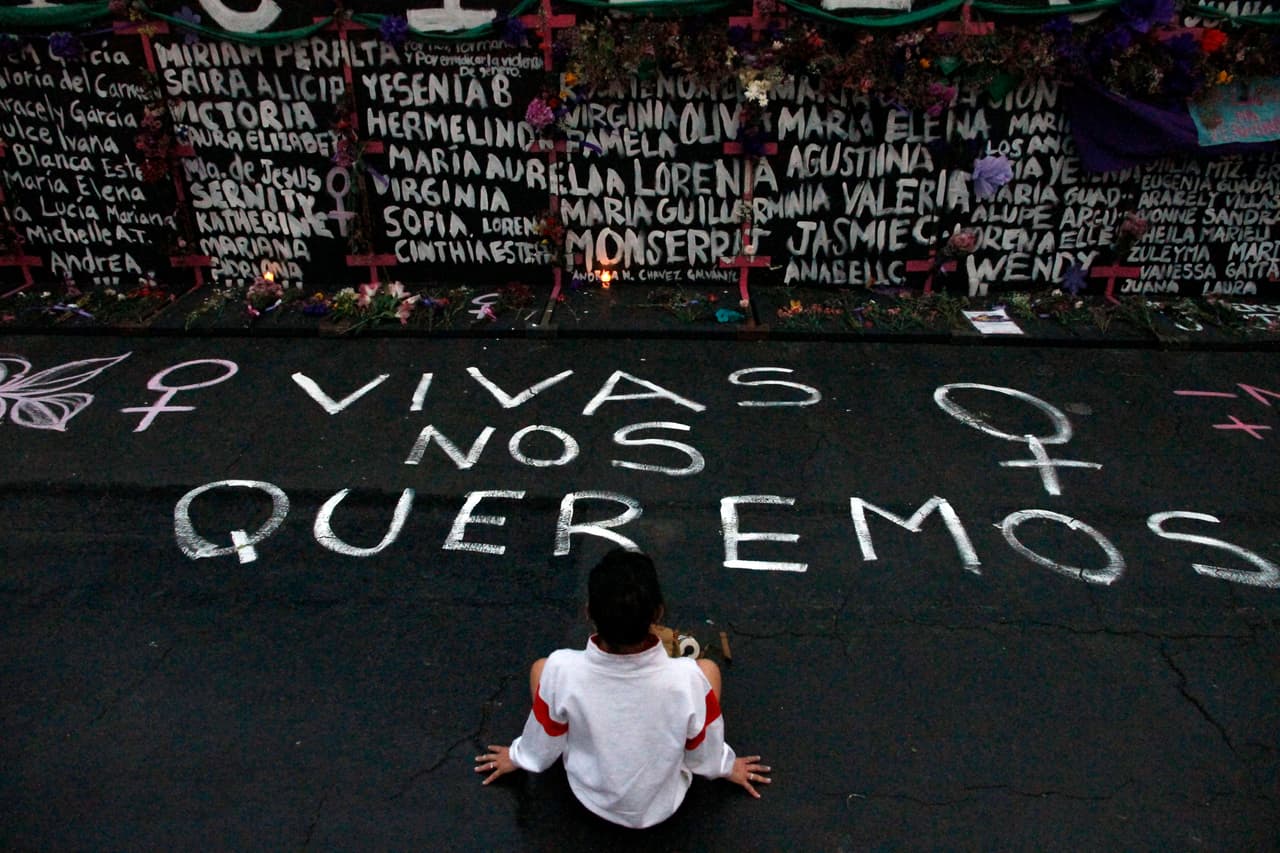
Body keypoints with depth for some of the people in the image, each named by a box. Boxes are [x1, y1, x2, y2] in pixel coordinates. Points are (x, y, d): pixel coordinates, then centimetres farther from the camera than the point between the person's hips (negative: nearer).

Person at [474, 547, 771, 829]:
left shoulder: (561, 670, -34)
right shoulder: (689, 678, -35)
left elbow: (541, 747, -12)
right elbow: (706, 752, -13)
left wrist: (519, 757, 12)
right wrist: (724, 767, 11)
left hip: (591, 798, 1)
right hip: (663, 805, 0)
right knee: (708, 667, 8)